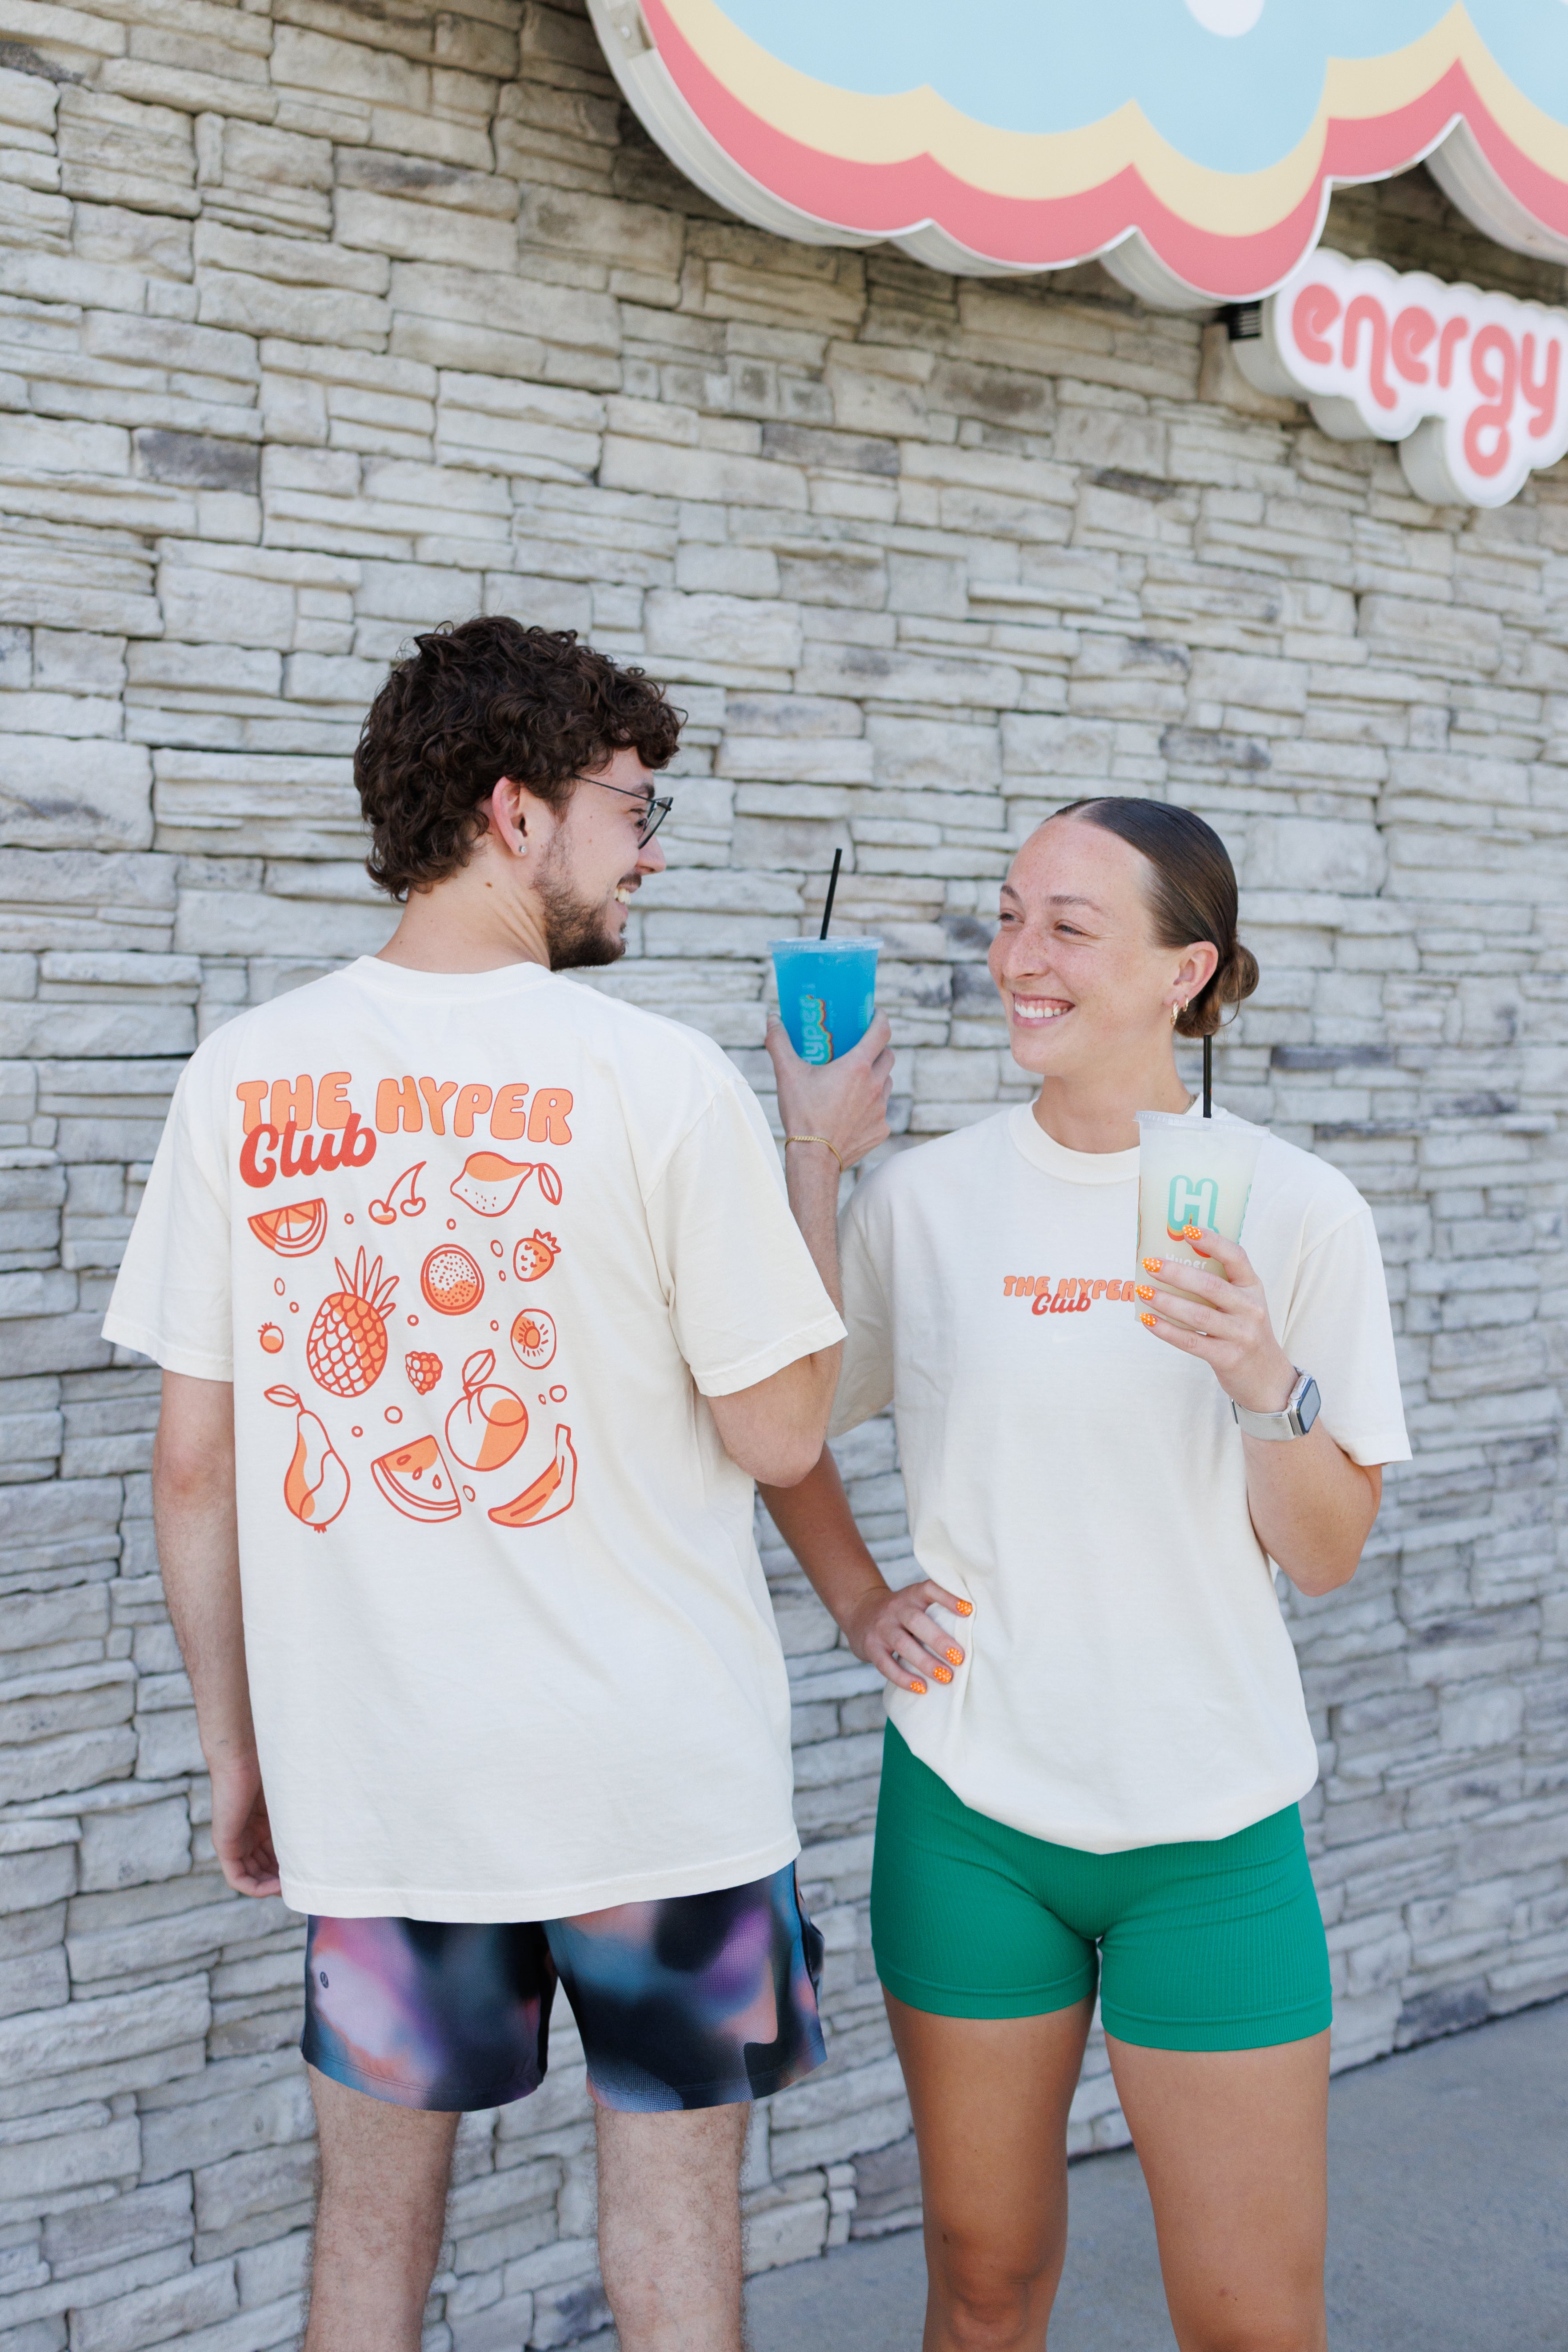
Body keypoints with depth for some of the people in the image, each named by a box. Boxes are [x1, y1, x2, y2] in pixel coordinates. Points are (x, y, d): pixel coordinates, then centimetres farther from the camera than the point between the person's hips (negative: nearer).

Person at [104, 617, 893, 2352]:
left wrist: (236, 1748, 11)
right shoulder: (661, 1079, -14)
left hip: (371, 1774, 3)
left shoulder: (245, 1074, -3)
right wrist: (822, 1156, 3)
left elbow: (196, 1460, 0)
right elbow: (779, 1433, -8)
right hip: (656, 1776, -3)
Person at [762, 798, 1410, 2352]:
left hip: (1210, 1829, -1)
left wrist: (1269, 1383, -21)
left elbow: (1326, 1557, -4)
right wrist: (858, 1605, 1)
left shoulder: (1293, 1212, -6)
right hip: (967, 1811, 1)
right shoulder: (923, 1200, -3)